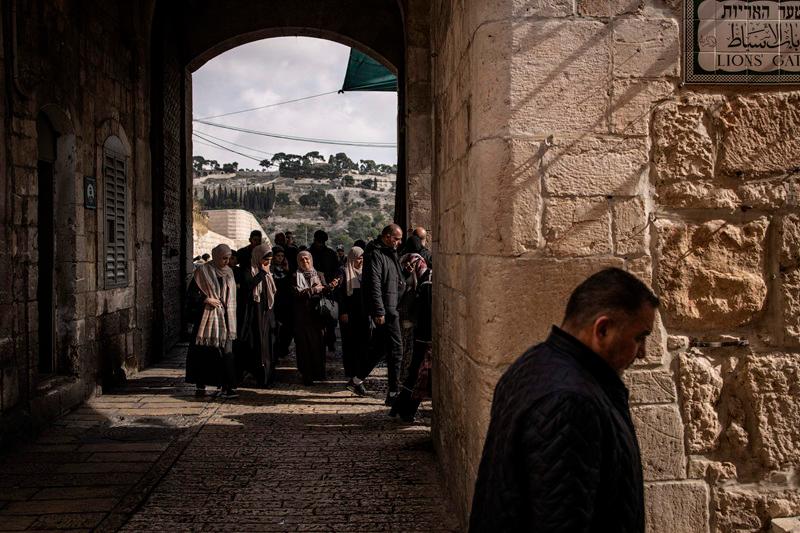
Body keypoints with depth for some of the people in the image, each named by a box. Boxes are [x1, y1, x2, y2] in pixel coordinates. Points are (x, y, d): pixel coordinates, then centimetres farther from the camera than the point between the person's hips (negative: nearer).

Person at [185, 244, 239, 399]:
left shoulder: (229, 273, 11)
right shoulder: (203, 272, -4)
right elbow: (191, 294, -4)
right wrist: (207, 300, -14)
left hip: (225, 318, 3)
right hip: (207, 318, -3)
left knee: (226, 352, -5)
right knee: (204, 352, 3)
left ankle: (226, 386, -8)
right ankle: (200, 385, 15)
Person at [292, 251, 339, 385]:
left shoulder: (319, 275, 14)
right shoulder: (296, 276, 4)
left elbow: (325, 291, 3)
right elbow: (298, 293, -10)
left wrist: (331, 286, -17)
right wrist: (313, 290, -12)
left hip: (317, 313, 3)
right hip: (303, 315, -3)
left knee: (318, 342, 1)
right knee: (305, 344, -4)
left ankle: (318, 372, 11)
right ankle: (307, 375, 1)